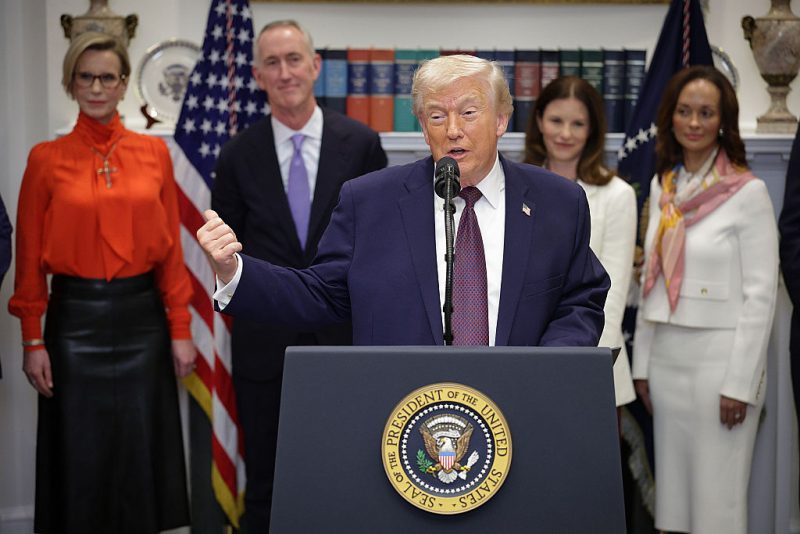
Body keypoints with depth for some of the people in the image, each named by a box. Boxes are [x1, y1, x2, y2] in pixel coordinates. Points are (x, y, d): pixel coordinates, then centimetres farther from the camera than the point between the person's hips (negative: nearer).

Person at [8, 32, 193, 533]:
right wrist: (32, 341, -3)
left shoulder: (155, 152, 3)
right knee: (80, 454, 7)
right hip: (75, 318, -1)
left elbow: (171, 248, 4)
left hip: (142, 316, 1)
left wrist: (181, 329, 1)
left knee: (141, 450, 9)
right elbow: (29, 256, 0)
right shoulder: (46, 158, -1)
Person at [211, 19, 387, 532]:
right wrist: (250, 299, 2)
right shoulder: (240, 154, 1)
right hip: (265, 338, 1)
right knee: (264, 484, 11)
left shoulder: (361, 143, -2)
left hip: (343, 334, -1)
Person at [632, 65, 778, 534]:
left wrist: (740, 383, -14)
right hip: (667, 359, 6)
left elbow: (761, 294, -10)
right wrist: (643, 364, 11)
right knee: (672, 494, 10)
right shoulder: (663, 187, 9)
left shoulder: (748, 192, -9)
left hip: (720, 359, -6)